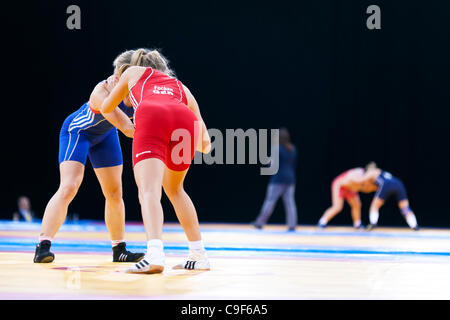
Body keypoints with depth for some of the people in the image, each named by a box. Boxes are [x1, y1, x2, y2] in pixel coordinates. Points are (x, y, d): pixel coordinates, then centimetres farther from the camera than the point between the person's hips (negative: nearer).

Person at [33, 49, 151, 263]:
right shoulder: (102, 90, -39)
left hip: (105, 135, 6)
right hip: (77, 131, -6)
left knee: (114, 193, 8)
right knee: (69, 187, -21)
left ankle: (119, 249, 20)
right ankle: (43, 246, -22)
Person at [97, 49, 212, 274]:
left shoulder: (134, 72, 36)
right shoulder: (182, 89, 40)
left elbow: (105, 108, 46)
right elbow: (205, 144, 35)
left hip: (152, 116, -4)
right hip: (186, 120, 4)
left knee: (149, 191, -14)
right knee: (174, 188, 25)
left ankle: (155, 255, -37)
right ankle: (199, 255, 24)